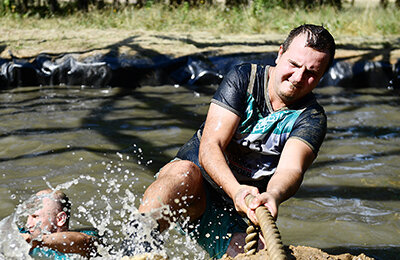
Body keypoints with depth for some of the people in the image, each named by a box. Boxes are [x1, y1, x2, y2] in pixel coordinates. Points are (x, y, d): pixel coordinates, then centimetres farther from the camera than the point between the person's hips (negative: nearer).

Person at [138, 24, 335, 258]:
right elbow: (209, 147, -18)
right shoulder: (244, 78, -7)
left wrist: (273, 196, -48)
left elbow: (291, 168, -23)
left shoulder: (312, 118, -3)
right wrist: (236, 190, -38)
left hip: (238, 215, 2)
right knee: (185, 171, -36)